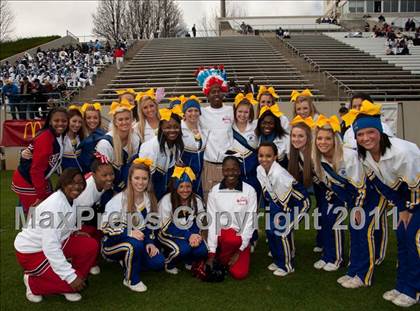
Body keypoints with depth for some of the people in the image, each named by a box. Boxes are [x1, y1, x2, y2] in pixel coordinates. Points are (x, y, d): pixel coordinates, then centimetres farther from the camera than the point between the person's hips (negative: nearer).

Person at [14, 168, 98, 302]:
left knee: (91, 245, -8)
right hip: (31, 251, -9)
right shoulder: (53, 206, -28)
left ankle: (67, 286, 4)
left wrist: (74, 231, -4)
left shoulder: (71, 199, -2)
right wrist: (70, 276, -31)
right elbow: (50, 246, -33)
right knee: (72, 281, -17)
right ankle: (33, 283, 5)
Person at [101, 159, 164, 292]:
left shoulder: (150, 199, -1)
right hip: (113, 243, -5)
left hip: (139, 242, 6)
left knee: (158, 263, -14)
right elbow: (106, 227, -21)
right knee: (135, 244, -36)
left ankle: (127, 262, 14)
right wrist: (129, 232, -34)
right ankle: (131, 280, -10)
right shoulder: (119, 199, -19)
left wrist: (149, 242, -9)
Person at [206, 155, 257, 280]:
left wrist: (240, 250, -11)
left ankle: (223, 260, 13)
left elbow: (250, 221, -7)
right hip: (221, 237, 1)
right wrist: (212, 253, -10)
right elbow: (212, 222, -6)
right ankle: (223, 258, 1)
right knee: (230, 237, -33)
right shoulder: (214, 191, -4)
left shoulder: (249, 191, -7)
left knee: (239, 273, -20)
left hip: (242, 239, -1)